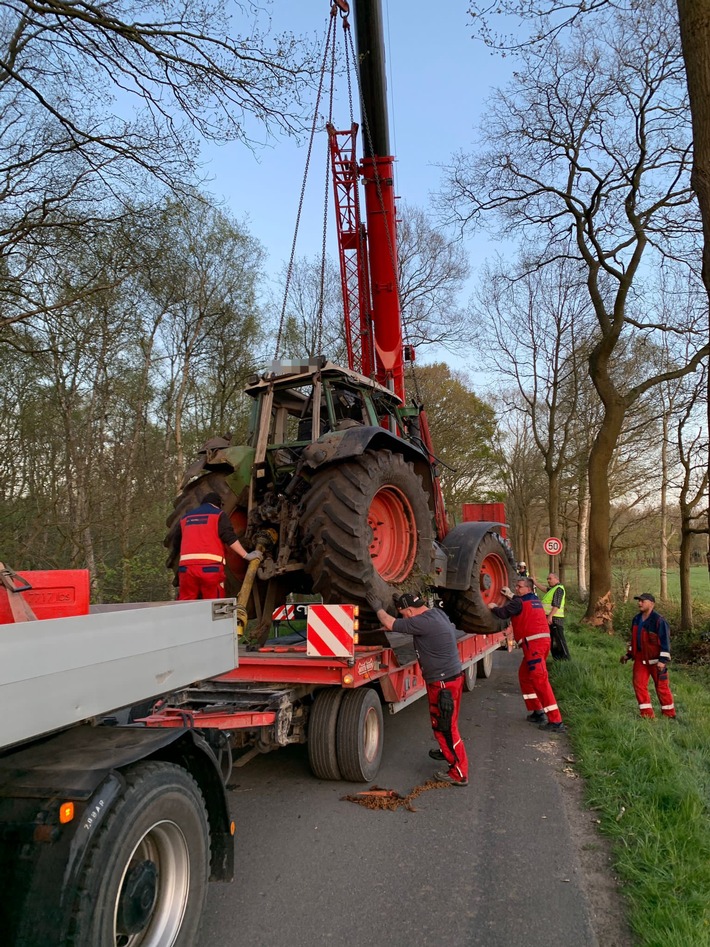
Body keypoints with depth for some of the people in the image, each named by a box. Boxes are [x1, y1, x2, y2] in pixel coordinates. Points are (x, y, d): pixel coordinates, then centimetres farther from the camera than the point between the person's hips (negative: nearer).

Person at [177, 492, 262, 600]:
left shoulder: (185, 518, 24)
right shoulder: (219, 514, 8)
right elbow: (230, 538, -4)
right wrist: (246, 555, 1)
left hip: (186, 566, 4)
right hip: (210, 566, -4)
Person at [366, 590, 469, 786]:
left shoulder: (424, 622, -26)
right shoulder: (436, 613, 2)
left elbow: (390, 624, -17)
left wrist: (379, 609, 0)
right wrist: (403, 601, 17)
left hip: (444, 682, -10)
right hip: (451, 675, 10)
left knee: (445, 726, 0)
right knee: (440, 723, 26)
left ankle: (459, 774, 10)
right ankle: (448, 751, 46)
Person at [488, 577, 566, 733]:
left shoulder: (519, 602, -7)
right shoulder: (535, 600, 18)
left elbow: (502, 613, -14)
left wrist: (493, 607, 6)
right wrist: (510, 596, 37)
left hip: (533, 643, -10)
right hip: (541, 640, 10)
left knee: (540, 680, -11)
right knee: (524, 675, 20)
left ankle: (556, 722, -12)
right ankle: (538, 711, 23)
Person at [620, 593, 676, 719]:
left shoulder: (659, 620, -15)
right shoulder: (636, 619, 8)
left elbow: (665, 641, -16)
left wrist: (663, 660, -20)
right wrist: (628, 654, 15)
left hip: (656, 660, -6)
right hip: (640, 659, 6)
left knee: (662, 687, 5)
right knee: (639, 685, 0)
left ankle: (669, 715, 21)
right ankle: (647, 714, 8)